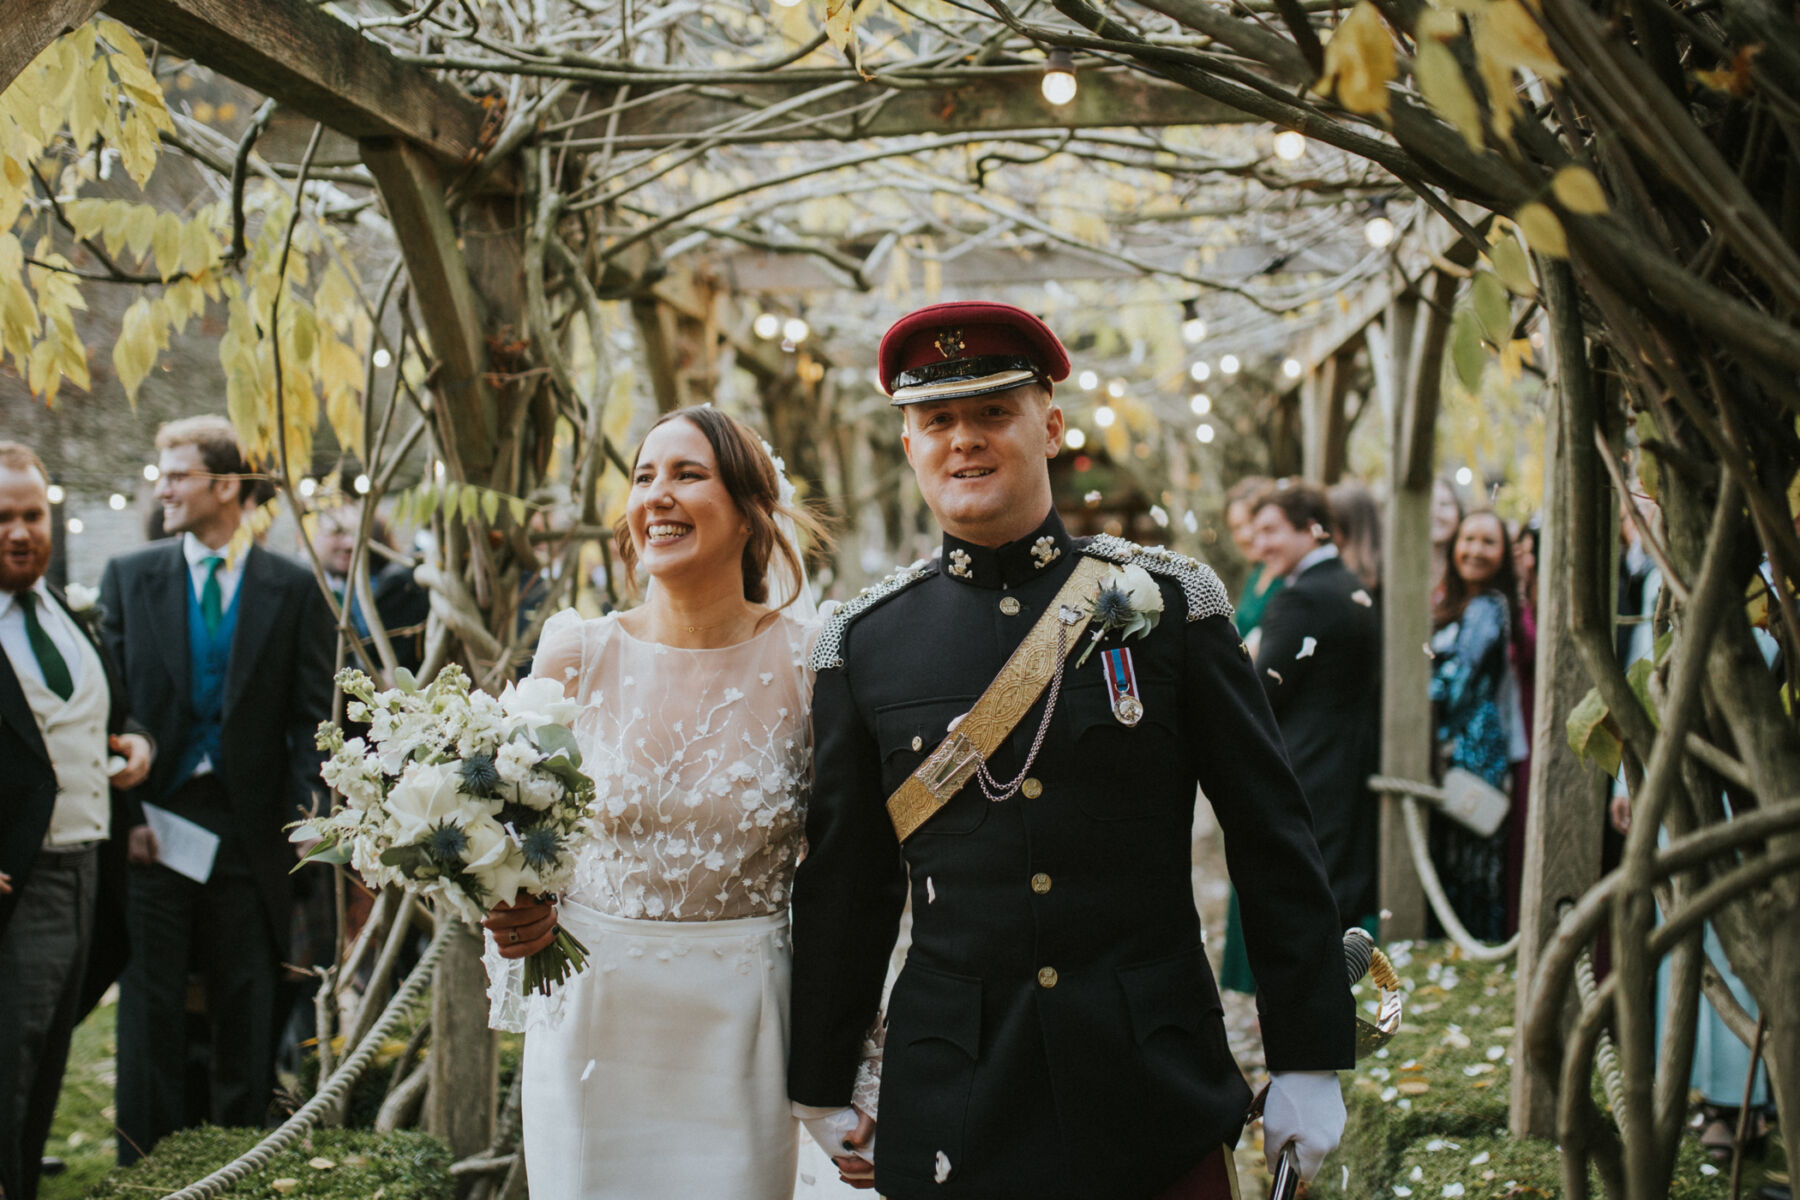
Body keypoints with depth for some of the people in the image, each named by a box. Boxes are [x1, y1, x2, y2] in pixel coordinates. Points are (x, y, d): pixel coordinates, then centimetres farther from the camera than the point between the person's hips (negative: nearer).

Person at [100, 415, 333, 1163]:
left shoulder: (293, 589, 2)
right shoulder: (129, 578, 5)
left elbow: (312, 714, 2)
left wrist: (304, 812, -9)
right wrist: (124, 814, -7)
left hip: (251, 827, 0)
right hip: (153, 820, 0)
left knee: (246, 1010, 8)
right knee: (150, 1008, 5)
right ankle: (146, 1167, 14)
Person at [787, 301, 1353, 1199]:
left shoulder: (1169, 602, -1)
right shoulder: (865, 643, 2)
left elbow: (1274, 844, 0)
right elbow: (842, 883, 8)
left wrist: (1308, 1060, -1)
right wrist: (825, 1088, 11)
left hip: (1157, 1091, -1)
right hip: (953, 1106, 1)